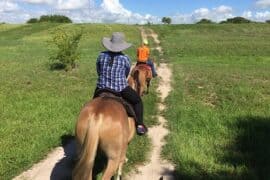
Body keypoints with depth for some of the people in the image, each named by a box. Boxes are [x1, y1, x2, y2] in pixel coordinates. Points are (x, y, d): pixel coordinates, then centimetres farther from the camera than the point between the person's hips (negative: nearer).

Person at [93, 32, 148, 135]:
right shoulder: (125, 59, -7)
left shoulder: (101, 56, -1)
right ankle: (139, 125, 14)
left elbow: (98, 72, 11)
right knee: (137, 101, 21)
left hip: (102, 88, 3)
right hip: (121, 89, -2)